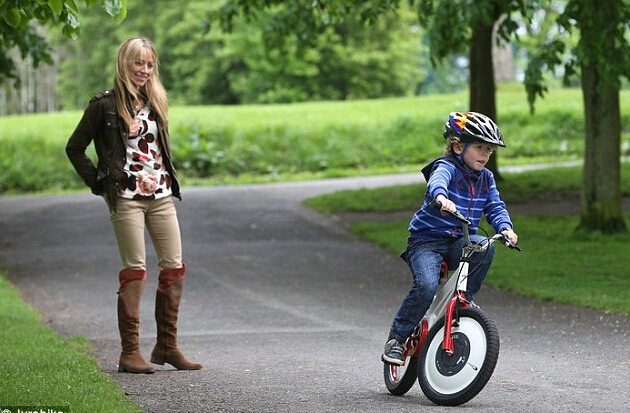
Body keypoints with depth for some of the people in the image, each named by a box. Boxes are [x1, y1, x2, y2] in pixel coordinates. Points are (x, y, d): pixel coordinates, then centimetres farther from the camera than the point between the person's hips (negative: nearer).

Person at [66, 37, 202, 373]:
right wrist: (99, 182, -3)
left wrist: (167, 176, 14)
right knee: (135, 270, -9)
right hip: (126, 198, -6)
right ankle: (130, 351, -4)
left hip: (161, 196, 6)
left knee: (174, 267, 2)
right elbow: (74, 148, 0)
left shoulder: (155, 103, 15)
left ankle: (167, 346, 11)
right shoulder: (105, 105, -3)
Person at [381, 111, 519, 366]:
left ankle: (463, 299, -7)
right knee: (426, 287, -28)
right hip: (426, 240, -5)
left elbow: (495, 207, 4)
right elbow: (437, 181, -35)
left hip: (458, 242, 5)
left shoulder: (486, 178, 9)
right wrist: (441, 197, -58)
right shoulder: (447, 167, -12)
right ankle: (396, 339, -12)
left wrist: (505, 228, -18)